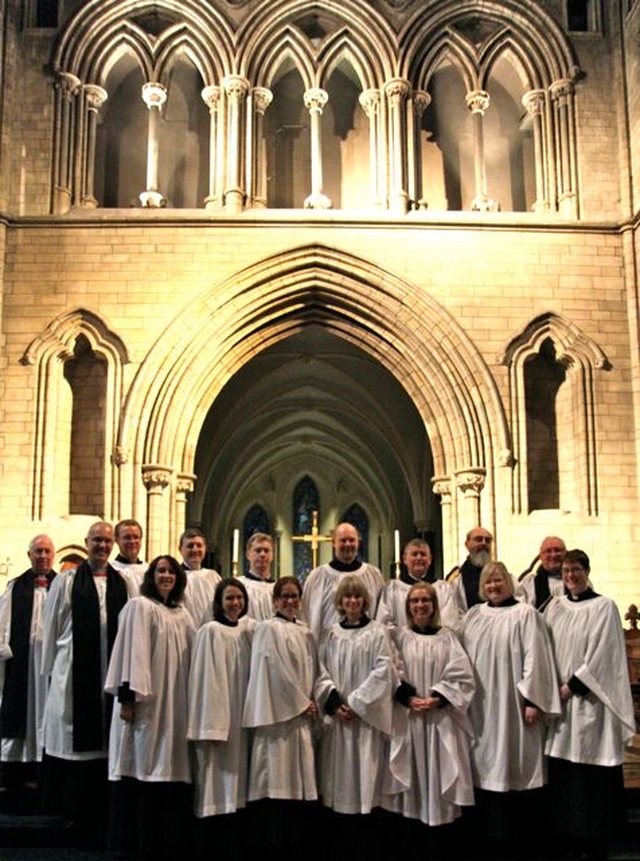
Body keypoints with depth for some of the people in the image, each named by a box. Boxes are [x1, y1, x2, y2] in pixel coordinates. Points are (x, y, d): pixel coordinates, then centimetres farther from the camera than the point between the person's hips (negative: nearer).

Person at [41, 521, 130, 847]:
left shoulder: (123, 584, 6)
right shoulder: (66, 581, 2)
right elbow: (51, 626, 4)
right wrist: (51, 669, 3)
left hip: (110, 673, 2)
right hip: (74, 672, -2)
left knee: (104, 742, 6)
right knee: (73, 738, 4)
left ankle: (97, 818, 16)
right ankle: (71, 811, 17)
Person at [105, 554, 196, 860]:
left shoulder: (183, 615, 16)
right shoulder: (140, 606, -3)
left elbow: (191, 656, 16)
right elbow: (132, 652, -10)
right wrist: (127, 697, -18)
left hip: (174, 702, 6)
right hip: (146, 700, -6)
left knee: (170, 769, 5)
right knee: (144, 766, -4)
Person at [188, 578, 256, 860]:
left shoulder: (249, 629, 10)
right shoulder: (211, 631, -9)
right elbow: (206, 679, -13)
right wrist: (210, 725, -19)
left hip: (241, 717, 6)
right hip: (218, 717, -6)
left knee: (234, 784, 11)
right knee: (217, 787, -4)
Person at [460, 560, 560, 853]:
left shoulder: (525, 614, -3)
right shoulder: (473, 616, 12)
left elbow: (534, 658, -9)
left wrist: (532, 700, -14)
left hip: (512, 704, -5)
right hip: (480, 705, 5)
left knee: (512, 762, -2)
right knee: (485, 764, 7)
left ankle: (515, 833, 8)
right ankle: (489, 829, 16)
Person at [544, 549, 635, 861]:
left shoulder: (603, 607, -4)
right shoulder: (554, 607, 10)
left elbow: (601, 654, -10)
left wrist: (572, 686, -12)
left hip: (589, 700, -4)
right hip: (560, 698, 4)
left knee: (592, 776, -2)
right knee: (564, 775, 6)